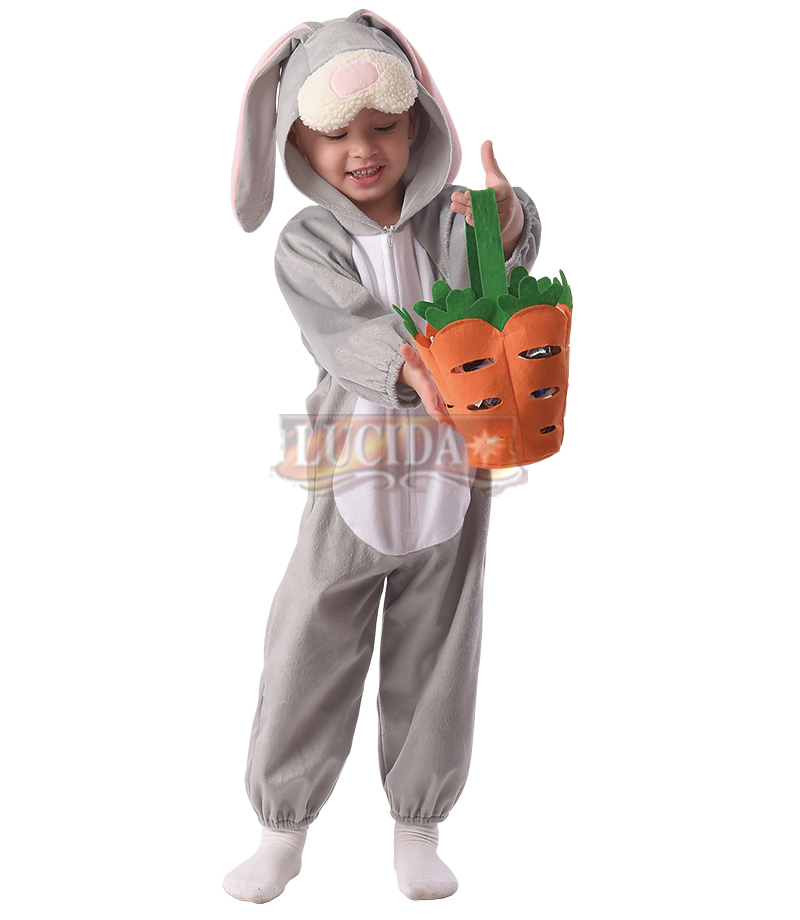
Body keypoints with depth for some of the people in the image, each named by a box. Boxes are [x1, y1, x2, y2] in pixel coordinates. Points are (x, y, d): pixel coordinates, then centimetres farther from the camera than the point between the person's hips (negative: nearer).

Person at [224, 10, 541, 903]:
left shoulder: (453, 219, -4)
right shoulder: (304, 243, -5)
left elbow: (504, 259, -25)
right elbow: (344, 326, -22)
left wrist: (508, 226, -50)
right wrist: (409, 366, -43)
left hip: (451, 484, 1)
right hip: (349, 484, 0)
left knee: (434, 661, 12)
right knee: (308, 655, 8)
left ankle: (418, 828, 33)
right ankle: (282, 831, 29)